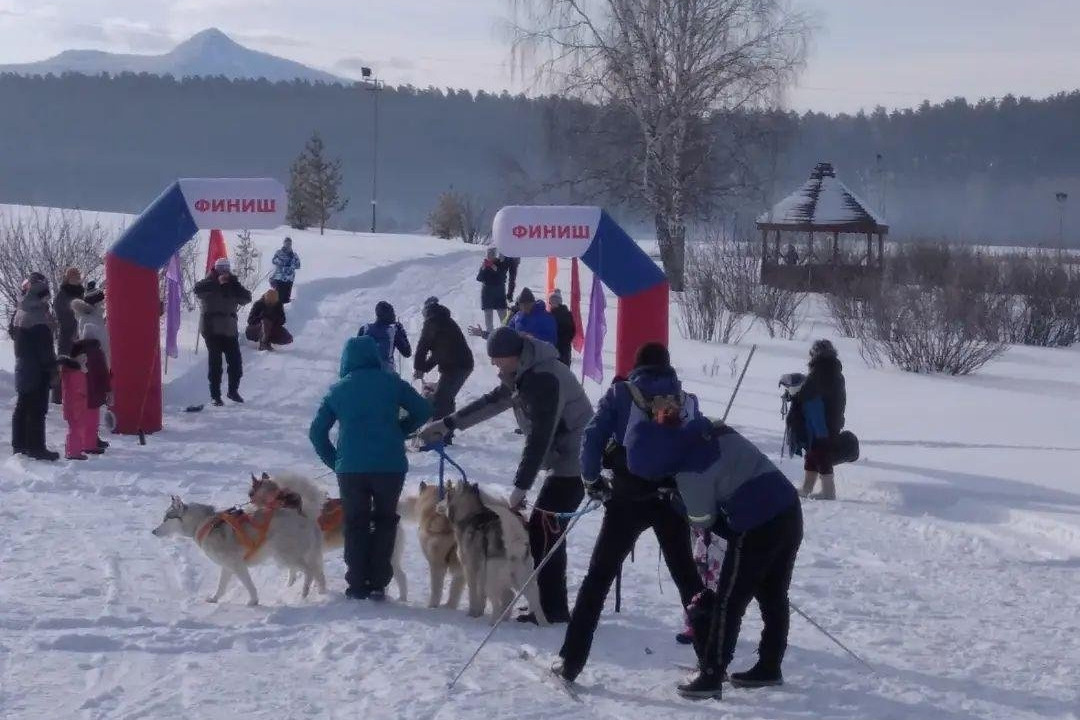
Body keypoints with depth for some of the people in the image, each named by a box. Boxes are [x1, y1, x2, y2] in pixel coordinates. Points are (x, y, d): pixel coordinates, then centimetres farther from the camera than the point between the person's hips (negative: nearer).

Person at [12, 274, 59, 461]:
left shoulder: (20, 313, 11)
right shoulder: (39, 314, -18)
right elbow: (45, 348, -19)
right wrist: (53, 369, -14)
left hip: (22, 368, 9)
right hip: (38, 371, -9)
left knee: (22, 407, 14)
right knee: (37, 410, -6)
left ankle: (19, 445, 21)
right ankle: (36, 447, -5)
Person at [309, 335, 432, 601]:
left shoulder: (337, 390, 6)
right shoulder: (391, 382, 2)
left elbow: (317, 432, 8)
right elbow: (424, 411, 4)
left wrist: (334, 462, 15)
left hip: (350, 469, 1)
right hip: (390, 466, -1)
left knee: (356, 523, 13)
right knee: (384, 520, 14)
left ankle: (357, 585, 10)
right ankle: (378, 584, 9)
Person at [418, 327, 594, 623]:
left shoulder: (543, 379, -23)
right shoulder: (524, 374, 10)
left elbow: (539, 438, -25)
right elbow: (492, 401, 23)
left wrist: (521, 486, -23)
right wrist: (447, 423, 23)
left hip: (573, 464, -10)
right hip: (567, 462, 10)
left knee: (542, 532, -9)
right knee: (545, 531, 13)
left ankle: (552, 609, -5)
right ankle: (550, 605, 19)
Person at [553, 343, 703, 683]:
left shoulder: (619, 394, 5)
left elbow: (593, 436, -6)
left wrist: (591, 479, 4)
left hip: (627, 498, -2)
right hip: (671, 498, 2)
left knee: (599, 576, 4)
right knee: (686, 574, 17)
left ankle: (571, 661, -2)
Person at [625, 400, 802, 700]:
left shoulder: (690, 471, -16)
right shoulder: (715, 431, 7)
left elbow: (702, 520, -4)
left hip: (757, 527, -8)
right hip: (790, 510, 8)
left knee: (727, 602, 3)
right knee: (774, 597, 19)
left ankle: (711, 676, 6)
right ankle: (769, 667, 29)